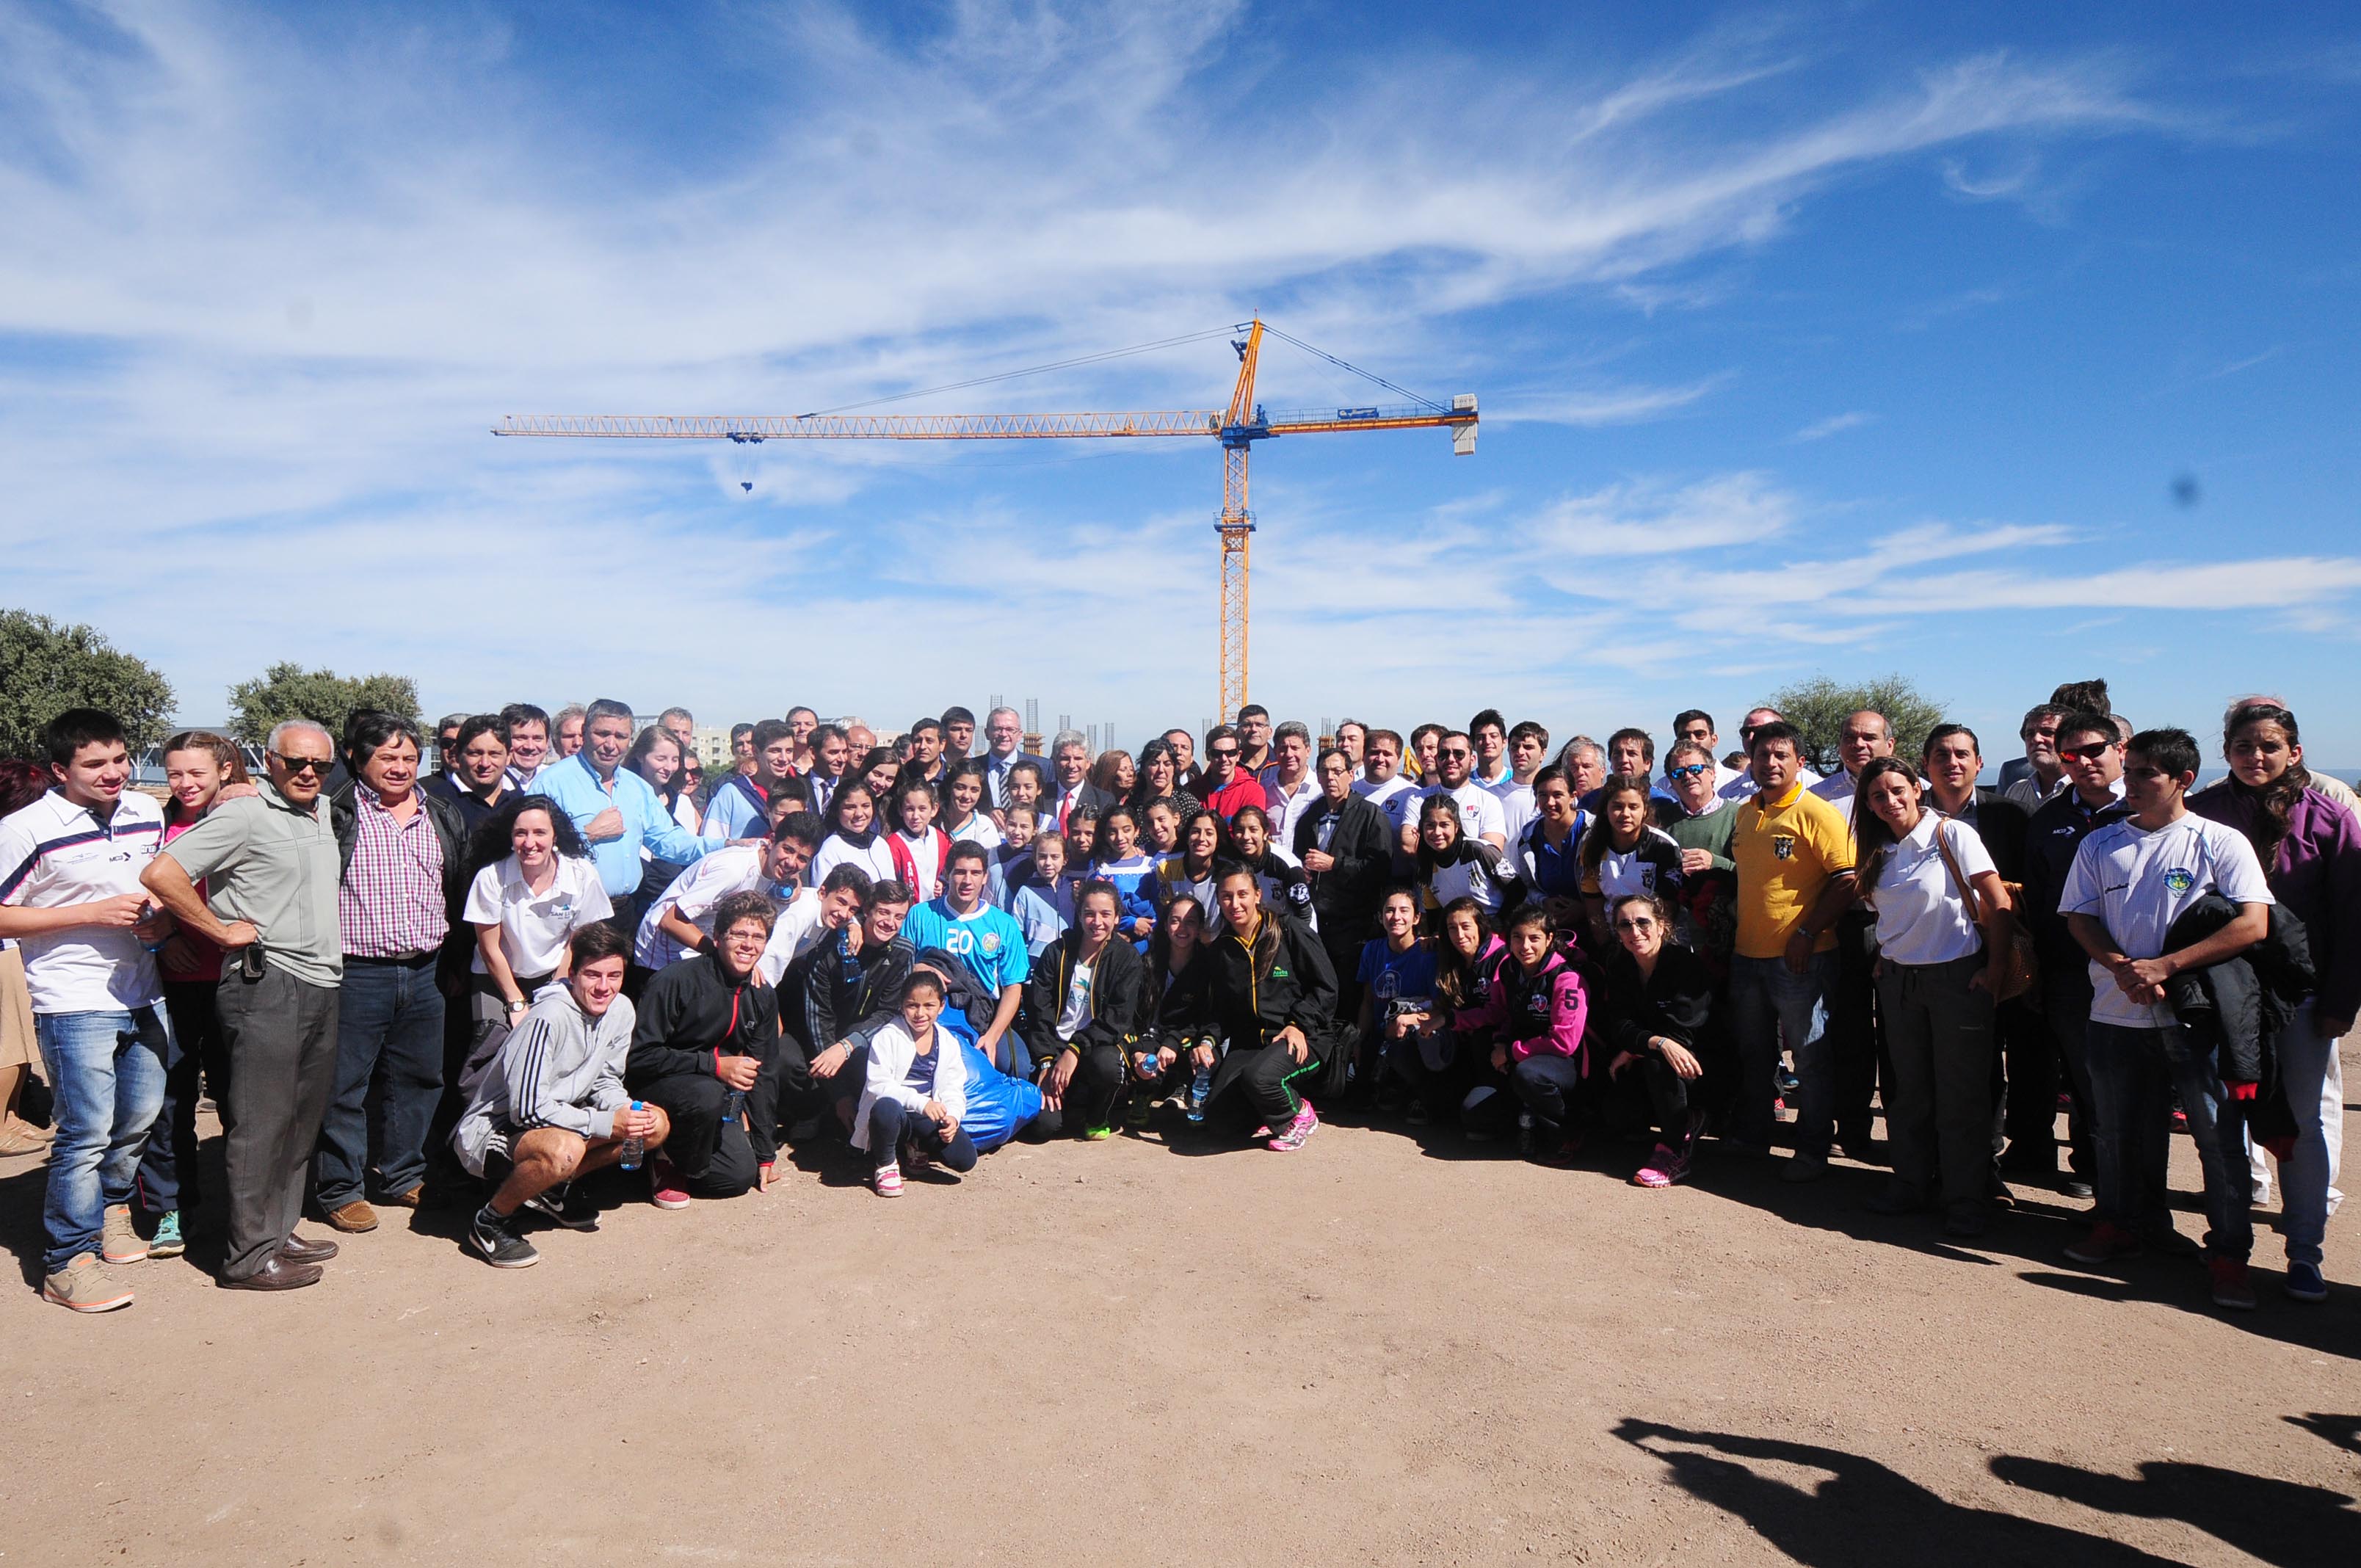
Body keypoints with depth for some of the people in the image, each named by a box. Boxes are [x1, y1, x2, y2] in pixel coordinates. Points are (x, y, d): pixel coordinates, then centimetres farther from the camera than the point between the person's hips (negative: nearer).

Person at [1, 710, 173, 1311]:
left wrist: (162, 918, -1)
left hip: (144, 996, 6)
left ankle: (113, 1207, 39)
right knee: (86, 1132, -4)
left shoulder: (147, 813, 6)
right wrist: (94, 912, -19)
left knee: (141, 1117, 16)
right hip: (76, 1006, -6)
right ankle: (68, 1262, 9)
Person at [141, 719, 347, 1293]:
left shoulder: (323, 813, 14)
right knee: (260, 1122, -3)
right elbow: (160, 874, -17)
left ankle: (280, 1230, 24)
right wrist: (223, 930, -12)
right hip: (267, 984, -8)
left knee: (302, 1120, 13)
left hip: (322, 986, 8)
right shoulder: (243, 815, -9)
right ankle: (249, 1256, 5)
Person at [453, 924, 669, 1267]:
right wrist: (607, 1123, -26)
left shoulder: (621, 1010, -4)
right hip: (491, 1128, -8)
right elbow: (528, 1108, -28)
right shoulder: (548, 1019, -28)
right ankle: (491, 1220, -10)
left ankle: (553, 1188, 9)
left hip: (557, 1117, 8)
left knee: (656, 1124, -5)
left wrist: (628, 1111, -15)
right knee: (563, 1149, -39)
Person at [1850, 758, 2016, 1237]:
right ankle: (1911, 1184, 24)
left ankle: (1968, 1200, 11)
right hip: (1898, 980, 5)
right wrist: (1883, 960, 5)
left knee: (1962, 1094, 1)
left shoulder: (1952, 834, -10)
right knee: (1909, 1090, 12)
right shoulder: (1879, 852, 7)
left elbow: (1998, 904, -11)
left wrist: (1996, 971, -12)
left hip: (1956, 977, -5)